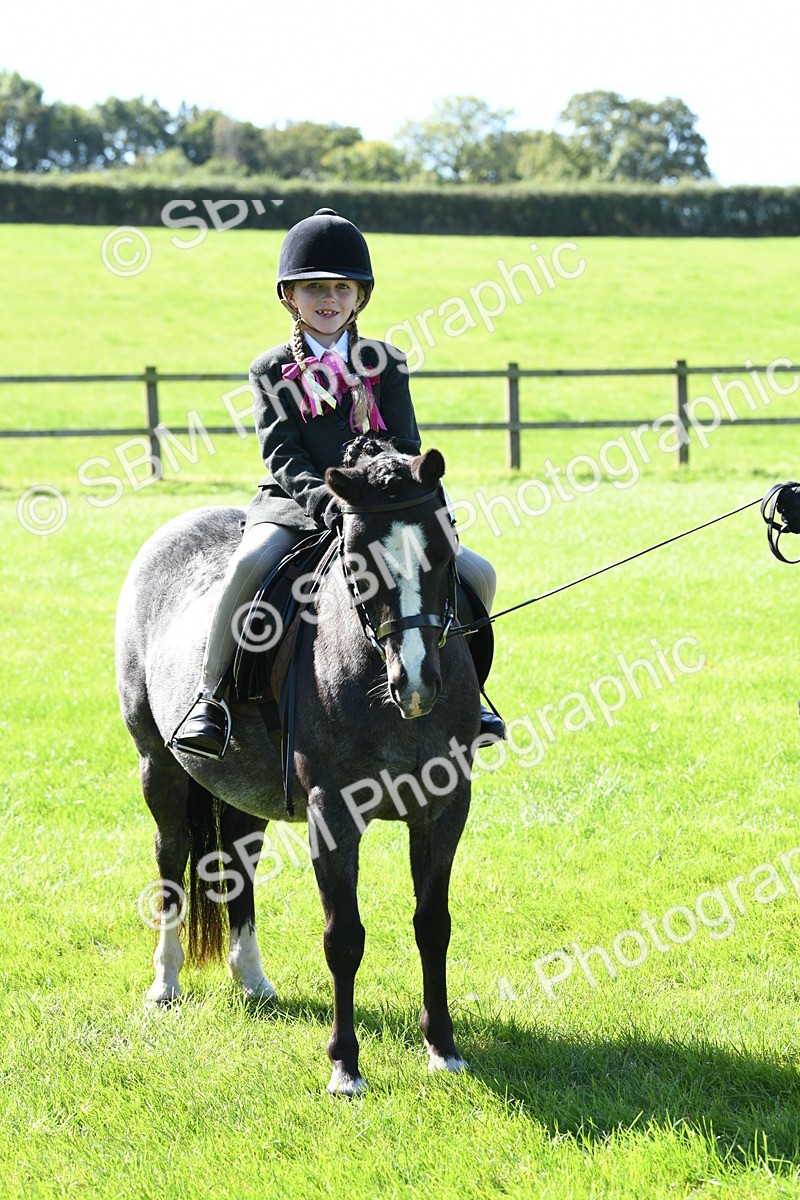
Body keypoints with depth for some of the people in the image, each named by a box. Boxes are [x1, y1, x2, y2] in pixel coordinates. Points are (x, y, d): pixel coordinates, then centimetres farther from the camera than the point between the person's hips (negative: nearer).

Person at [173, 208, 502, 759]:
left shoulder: (386, 365, 10)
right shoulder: (273, 371, 5)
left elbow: (405, 447, 4)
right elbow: (282, 454, -6)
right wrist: (323, 498, -24)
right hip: (295, 504, -2)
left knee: (478, 574, -13)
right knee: (250, 563, -36)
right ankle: (210, 696, -23)